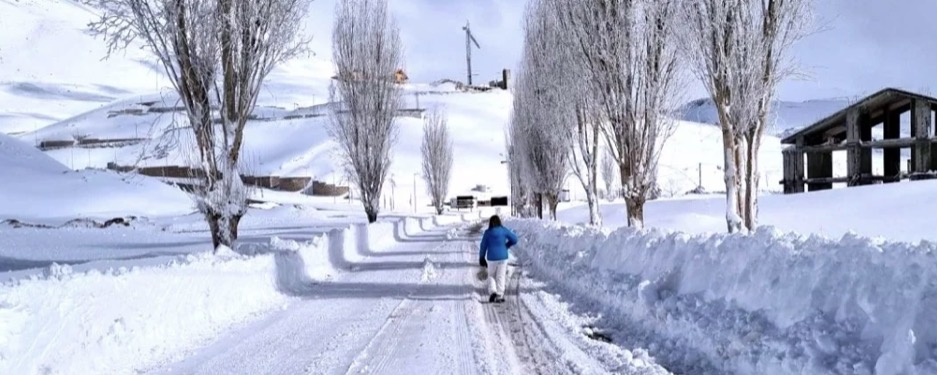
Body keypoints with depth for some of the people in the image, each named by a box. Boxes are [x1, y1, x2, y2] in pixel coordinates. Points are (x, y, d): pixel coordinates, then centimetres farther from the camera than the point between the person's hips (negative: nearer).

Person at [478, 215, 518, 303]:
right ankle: (499, 296, 6)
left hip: (491, 258, 0)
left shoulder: (487, 232, -5)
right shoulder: (504, 231, -3)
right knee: (501, 276, 7)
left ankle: (493, 291, -3)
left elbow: (483, 246, -2)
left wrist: (481, 258, 8)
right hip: (503, 257, 0)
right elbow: (514, 239, 1)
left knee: (491, 275, 17)